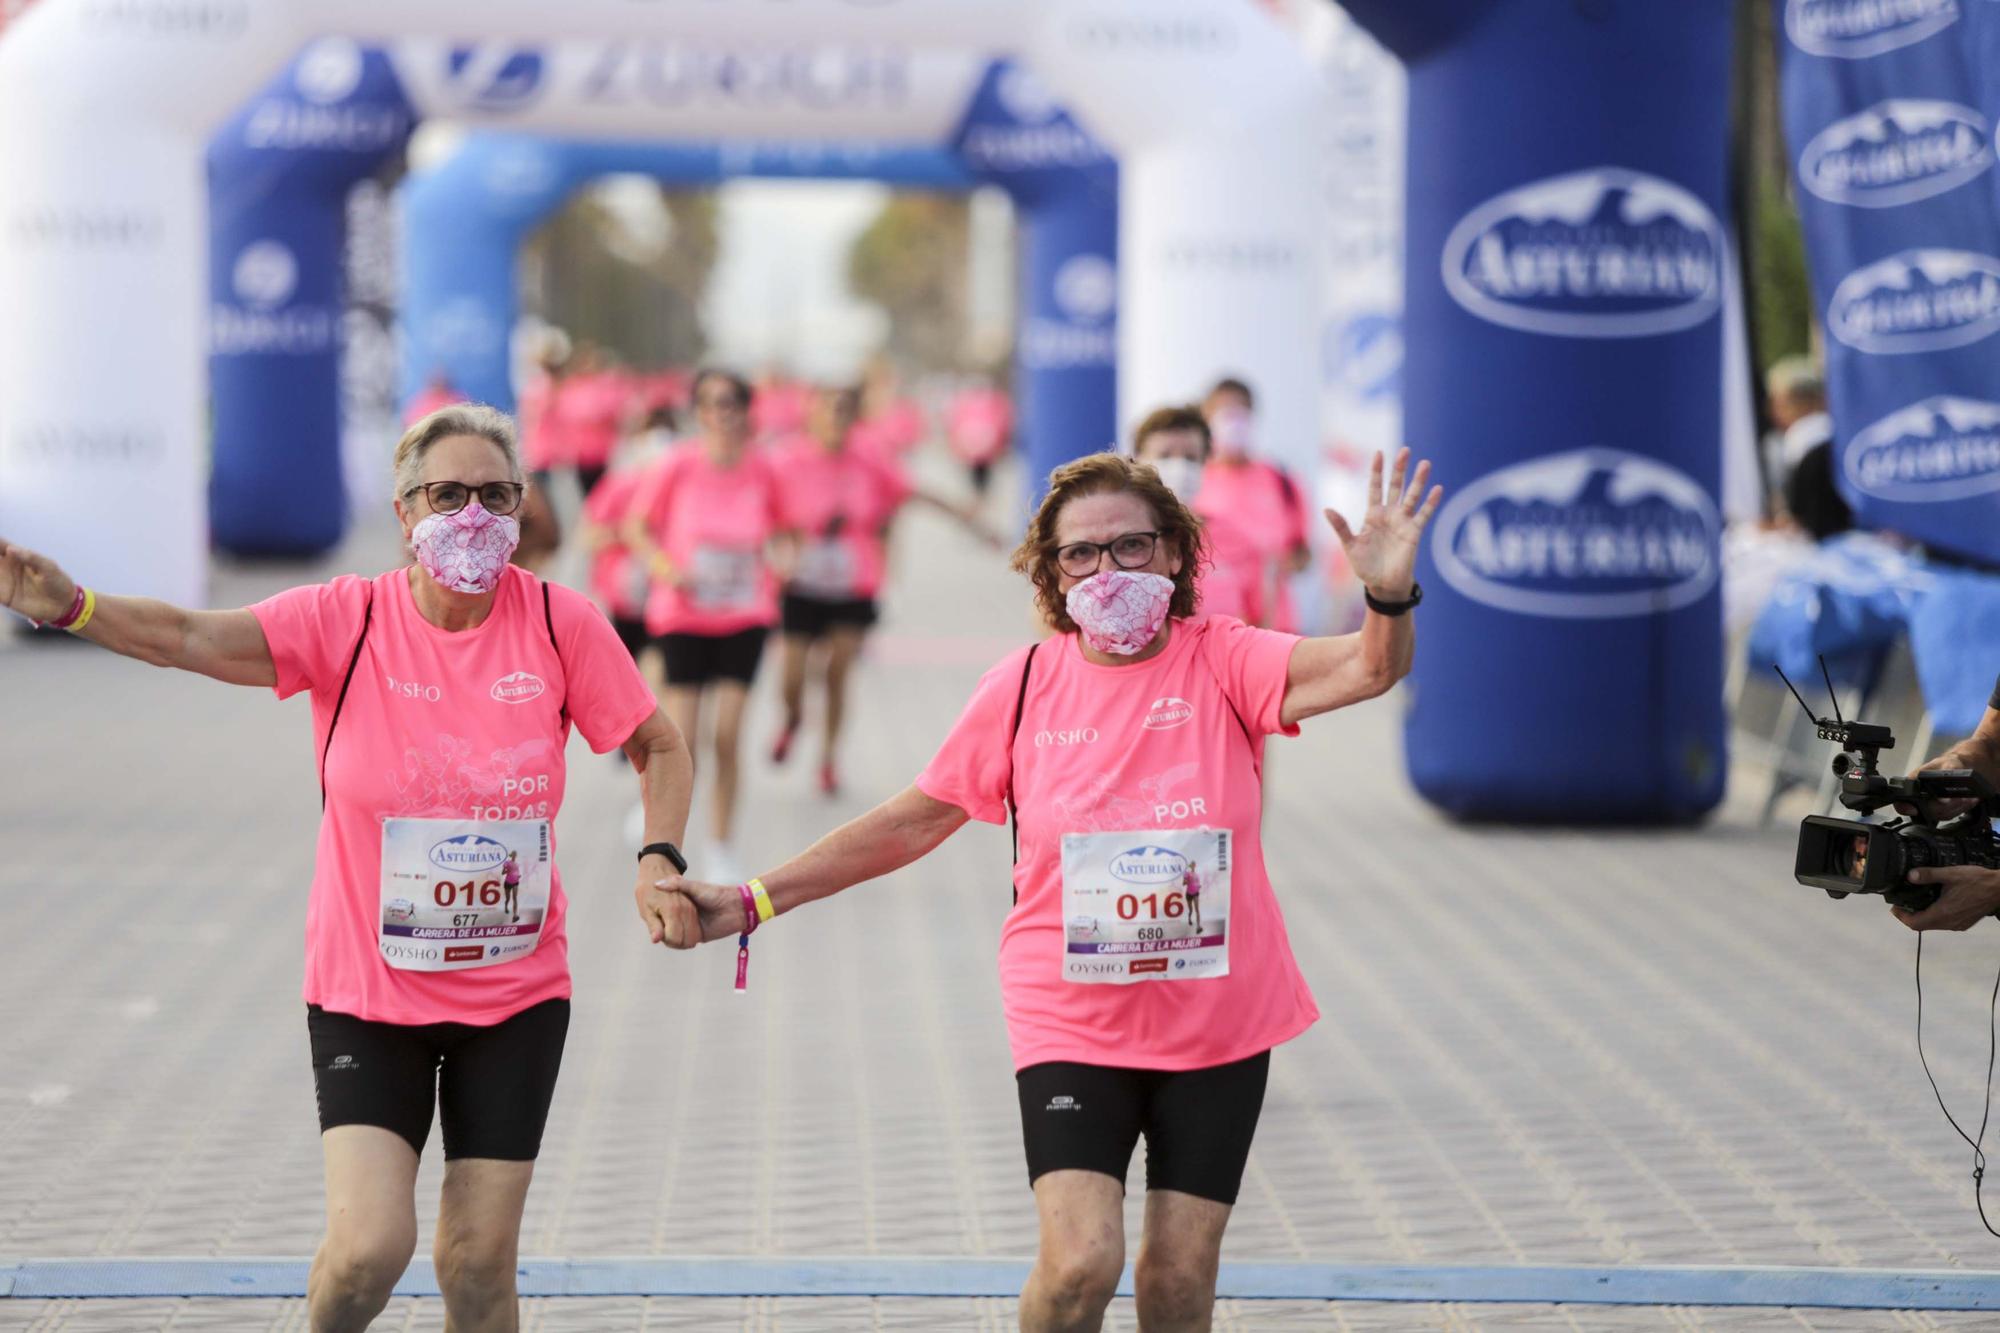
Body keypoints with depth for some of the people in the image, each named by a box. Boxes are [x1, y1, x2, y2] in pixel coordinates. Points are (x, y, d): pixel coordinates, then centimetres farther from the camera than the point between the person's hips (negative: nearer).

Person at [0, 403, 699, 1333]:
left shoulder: (559, 623, -6)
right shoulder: (347, 620, -10)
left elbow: (659, 749, 8)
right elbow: (191, 637, -25)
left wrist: (659, 859, -10)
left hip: (516, 992, 1)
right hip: (367, 991, -1)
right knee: (369, 1245, -15)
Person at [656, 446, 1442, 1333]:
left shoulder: (1221, 661, -7)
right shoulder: (1025, 685, -2)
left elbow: (1368, 669, -23)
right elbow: (913, 821, 7)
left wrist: (1388, 593, -46)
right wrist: (754, 902, 6)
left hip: (1219, 1021, 0)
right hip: (1072, 1022, 0)